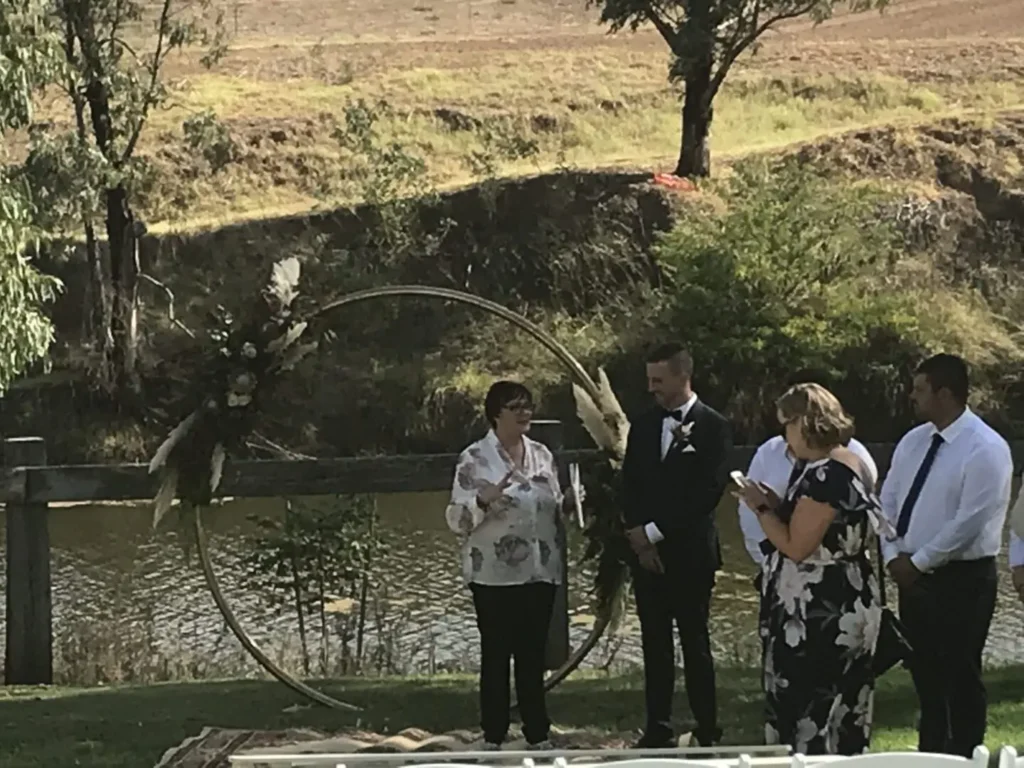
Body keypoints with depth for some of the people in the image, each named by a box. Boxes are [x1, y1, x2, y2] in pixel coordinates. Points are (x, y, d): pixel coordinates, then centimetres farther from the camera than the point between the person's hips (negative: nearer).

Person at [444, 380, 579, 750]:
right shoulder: (475, 458, -8)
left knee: (533, 654, 10)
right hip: (494, 574, -4)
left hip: (539, 571, 4)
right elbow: (456, 519, -10)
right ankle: (493, 737, 11)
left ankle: (538, 734, 17)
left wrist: (568, 501, -2)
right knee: (496, 654, 3)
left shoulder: (542, 455, 9)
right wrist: (482, 501, -29)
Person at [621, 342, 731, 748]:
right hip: (647, 551, 5)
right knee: (654, 643, 7)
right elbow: (629, 486, 10)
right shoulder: (643, 426, 11)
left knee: (694, 643, -2)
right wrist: (640, 538, -4)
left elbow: (707, 492, -13)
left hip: (690, 552, -5)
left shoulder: (713, 427, -6)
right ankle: (658, 729, 12)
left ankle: (707, 733, 4)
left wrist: (655, 531, -13)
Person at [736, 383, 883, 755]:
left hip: (818, 614, -10)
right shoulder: (850, 464, 11)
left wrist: (762, 508, -8)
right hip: (844, 604, 10)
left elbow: (797, 547, -21)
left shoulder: (824, 474, -20)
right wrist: (779, 505, 10)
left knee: (805, 711, -2)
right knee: (840, 708, 14)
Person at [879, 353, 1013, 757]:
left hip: (962, 581, -7)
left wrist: (918, 561, -16)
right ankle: (929, 753, 28)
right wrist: (893, 555, -4)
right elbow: (887, 503, 10)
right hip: (913, 575, 7)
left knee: (960, 677, 2)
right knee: (926, 674, 16)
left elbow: (968, 523, -21)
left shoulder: (985, 449, -17)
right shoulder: (913, 442, 7)